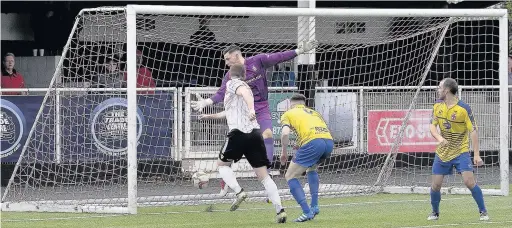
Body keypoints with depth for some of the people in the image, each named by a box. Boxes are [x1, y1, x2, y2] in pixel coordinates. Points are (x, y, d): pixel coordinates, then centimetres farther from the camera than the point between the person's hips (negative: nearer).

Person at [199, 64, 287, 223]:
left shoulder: (232, 83, 6)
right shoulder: (244, 86, 29)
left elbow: (245, 92, -20)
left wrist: (251, 109, -38)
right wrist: (209, 116, 57)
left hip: (239, 132, -6)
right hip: (255, 133, 6)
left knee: (222, 164, 14)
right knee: (263, 175, 3)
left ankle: (239, 192, -9)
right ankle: (280, 210, -10)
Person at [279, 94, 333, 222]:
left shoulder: (288, 114, 18)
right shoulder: (314, 112, 34)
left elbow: (285, 133, 1)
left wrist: (284, 152, 14)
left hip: (312, 142, -6)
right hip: (329, 141, 6)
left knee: (290, 176, 6)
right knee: (311, 168, 35)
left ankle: (307, 212, -7)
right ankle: (314, 206, 25)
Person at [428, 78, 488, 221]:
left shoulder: (464, 108, -15)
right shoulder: (437, 106, 0)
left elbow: (473, 131, -14)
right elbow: (432, 126, 2)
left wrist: (477, 154, -18)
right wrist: (439, 138, -21)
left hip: (461, 151, -4)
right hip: (442, 152, 4)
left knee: (469, 181, -17)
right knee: (435, 185, 1)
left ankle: (483, 212, -3)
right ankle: (435, 213, 24)